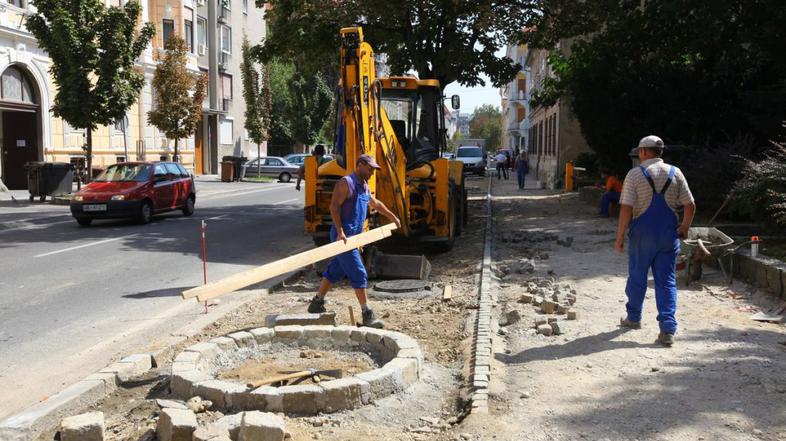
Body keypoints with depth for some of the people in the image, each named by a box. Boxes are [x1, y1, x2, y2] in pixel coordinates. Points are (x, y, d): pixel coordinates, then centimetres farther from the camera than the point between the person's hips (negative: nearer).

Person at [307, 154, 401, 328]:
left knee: (335, 272, 15)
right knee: (358, 274, -9)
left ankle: (316, 304, 26)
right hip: (344, 236, -9)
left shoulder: (364, 185, 17)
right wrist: (340, 232, -25)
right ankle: (367, 315, -6)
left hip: (354, 236, 9)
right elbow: (334, 207, -18)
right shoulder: (346, 183, -11)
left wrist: (392, 217, 39)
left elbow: (375, 203, 33)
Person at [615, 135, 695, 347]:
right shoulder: (675, 173, 3)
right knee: (667, 281, 5)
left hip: (642, 234, -2)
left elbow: (626, 208, -12)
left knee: (637, 277, 15)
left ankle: (634, 318, 33)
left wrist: (620, 236, -7)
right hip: (668, 234, 3)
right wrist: (685, 227, 19)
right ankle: (667, 330, -2)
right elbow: (690, 205, 3)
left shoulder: (635, 174, -7)